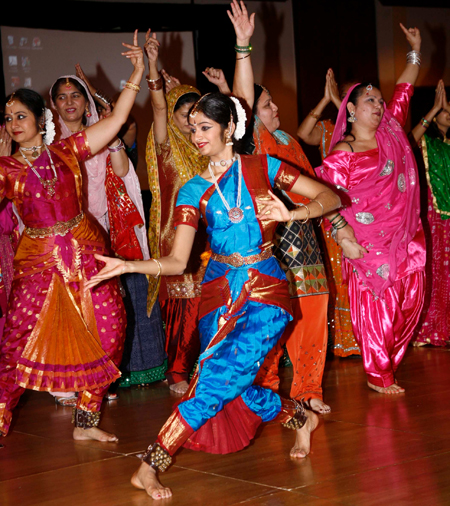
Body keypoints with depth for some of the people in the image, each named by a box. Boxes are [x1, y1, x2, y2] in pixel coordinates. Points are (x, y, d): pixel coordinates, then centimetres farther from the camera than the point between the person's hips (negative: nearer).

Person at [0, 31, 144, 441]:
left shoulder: (67, 152, 4)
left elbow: (116, 119, 1)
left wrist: (138, 74, -3)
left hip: (85, 251, 2)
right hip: (38, 259, -2)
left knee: (108, 332, 1)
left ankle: (86, 421, 14)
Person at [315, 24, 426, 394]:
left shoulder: (391, 131, 9)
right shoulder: (343, 152, -9)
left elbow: (403, 92, 19)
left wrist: (415, 52, 18)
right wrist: (341, 232, -23)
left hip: (406, 236, 6)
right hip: (368, 243, -6)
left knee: (410, 301, 8)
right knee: (377, 308, 0)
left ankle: (389, 364, 26)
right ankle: (379, 377, 13)